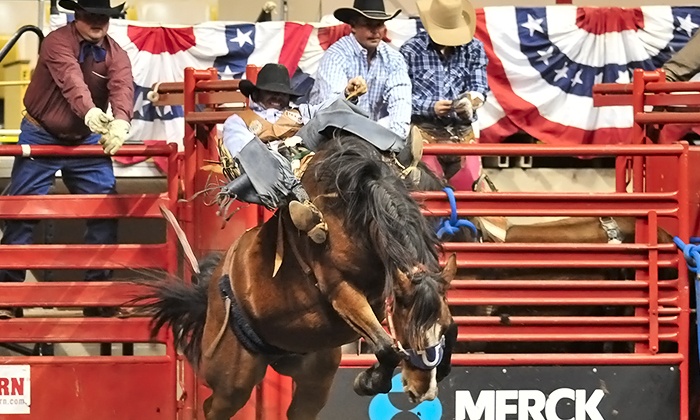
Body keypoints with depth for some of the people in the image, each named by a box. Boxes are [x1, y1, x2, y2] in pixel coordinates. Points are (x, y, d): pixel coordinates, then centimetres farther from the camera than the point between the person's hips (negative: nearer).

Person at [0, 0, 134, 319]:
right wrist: (90, 112, -59)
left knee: (105, 212, -1)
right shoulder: (57, 42, -20)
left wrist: (120, 123, -49)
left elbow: (123, 89, -27)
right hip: (41, 137, -4)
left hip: (87, 141, 4)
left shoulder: (116, 55, -7)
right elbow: (71, 80, -39)